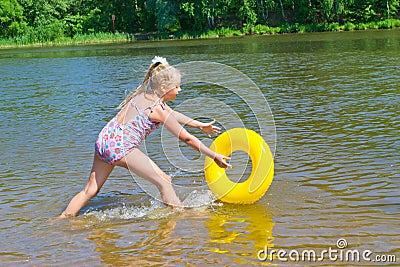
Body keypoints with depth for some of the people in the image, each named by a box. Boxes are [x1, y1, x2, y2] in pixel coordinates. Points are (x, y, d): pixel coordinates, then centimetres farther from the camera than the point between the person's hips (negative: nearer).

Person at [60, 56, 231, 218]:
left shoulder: (143, 95, 14)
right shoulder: (158, 110, -9)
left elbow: (172, 114, 29)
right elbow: (186, 138, -5)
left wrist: (200, 125, 36)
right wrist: (214, 156, 1)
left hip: (104, 140, 9)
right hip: (121, 148, -9)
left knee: (90, 190, 14)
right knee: (163, 182, 0)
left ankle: (64, 218, 12)